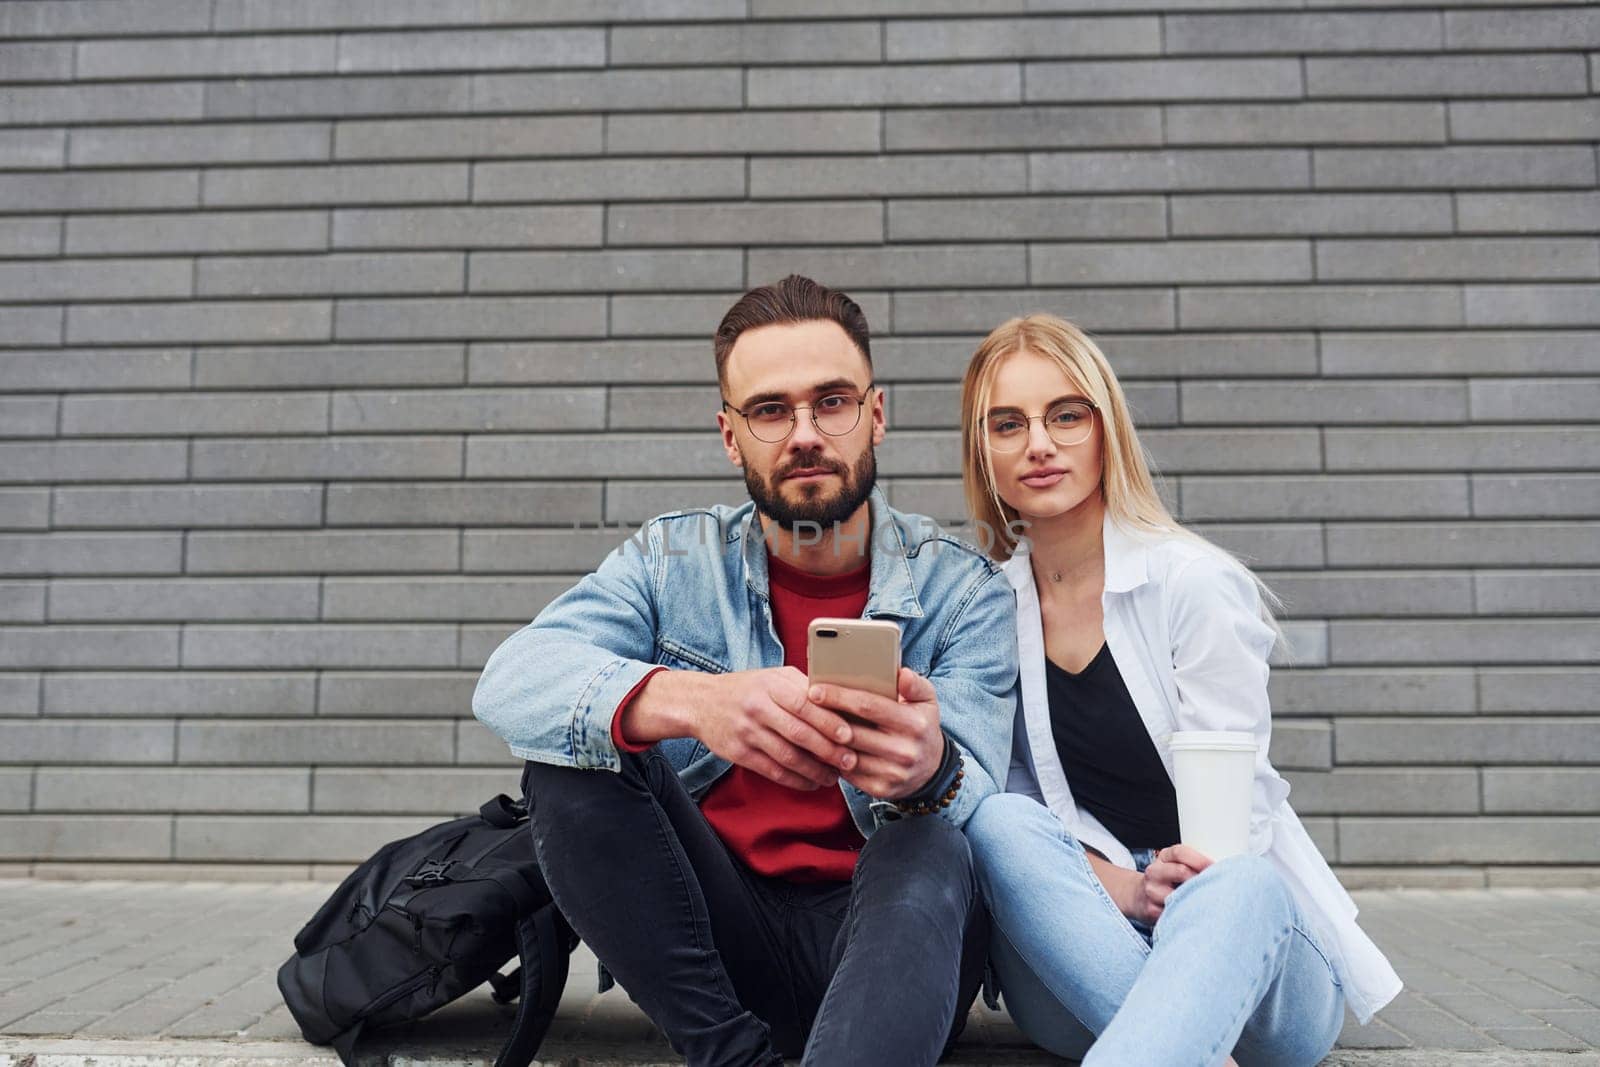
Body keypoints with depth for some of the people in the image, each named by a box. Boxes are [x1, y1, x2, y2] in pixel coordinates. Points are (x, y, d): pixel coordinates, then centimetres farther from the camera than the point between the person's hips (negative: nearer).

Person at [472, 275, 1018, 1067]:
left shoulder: (961, 589, -2)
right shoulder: (675, 561, 1)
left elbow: (975, 804, -13)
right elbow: (509, 682, -16)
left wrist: (928, 770, -40)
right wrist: (693, 699, -37)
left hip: (889, 925, -2)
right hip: (713, 940, 3)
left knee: (931, 847, -34)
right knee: (572, 751, -20)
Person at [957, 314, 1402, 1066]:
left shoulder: (1194, 582, -7)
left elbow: (1234, 811, -9)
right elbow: (1008, 805, 1)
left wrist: (1171, 892, -29)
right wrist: (1117, 886, -19)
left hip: (1240, 915, -2)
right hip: (1080, 945, 3)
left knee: (1236, 889, -37)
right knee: (999, 823, -28)